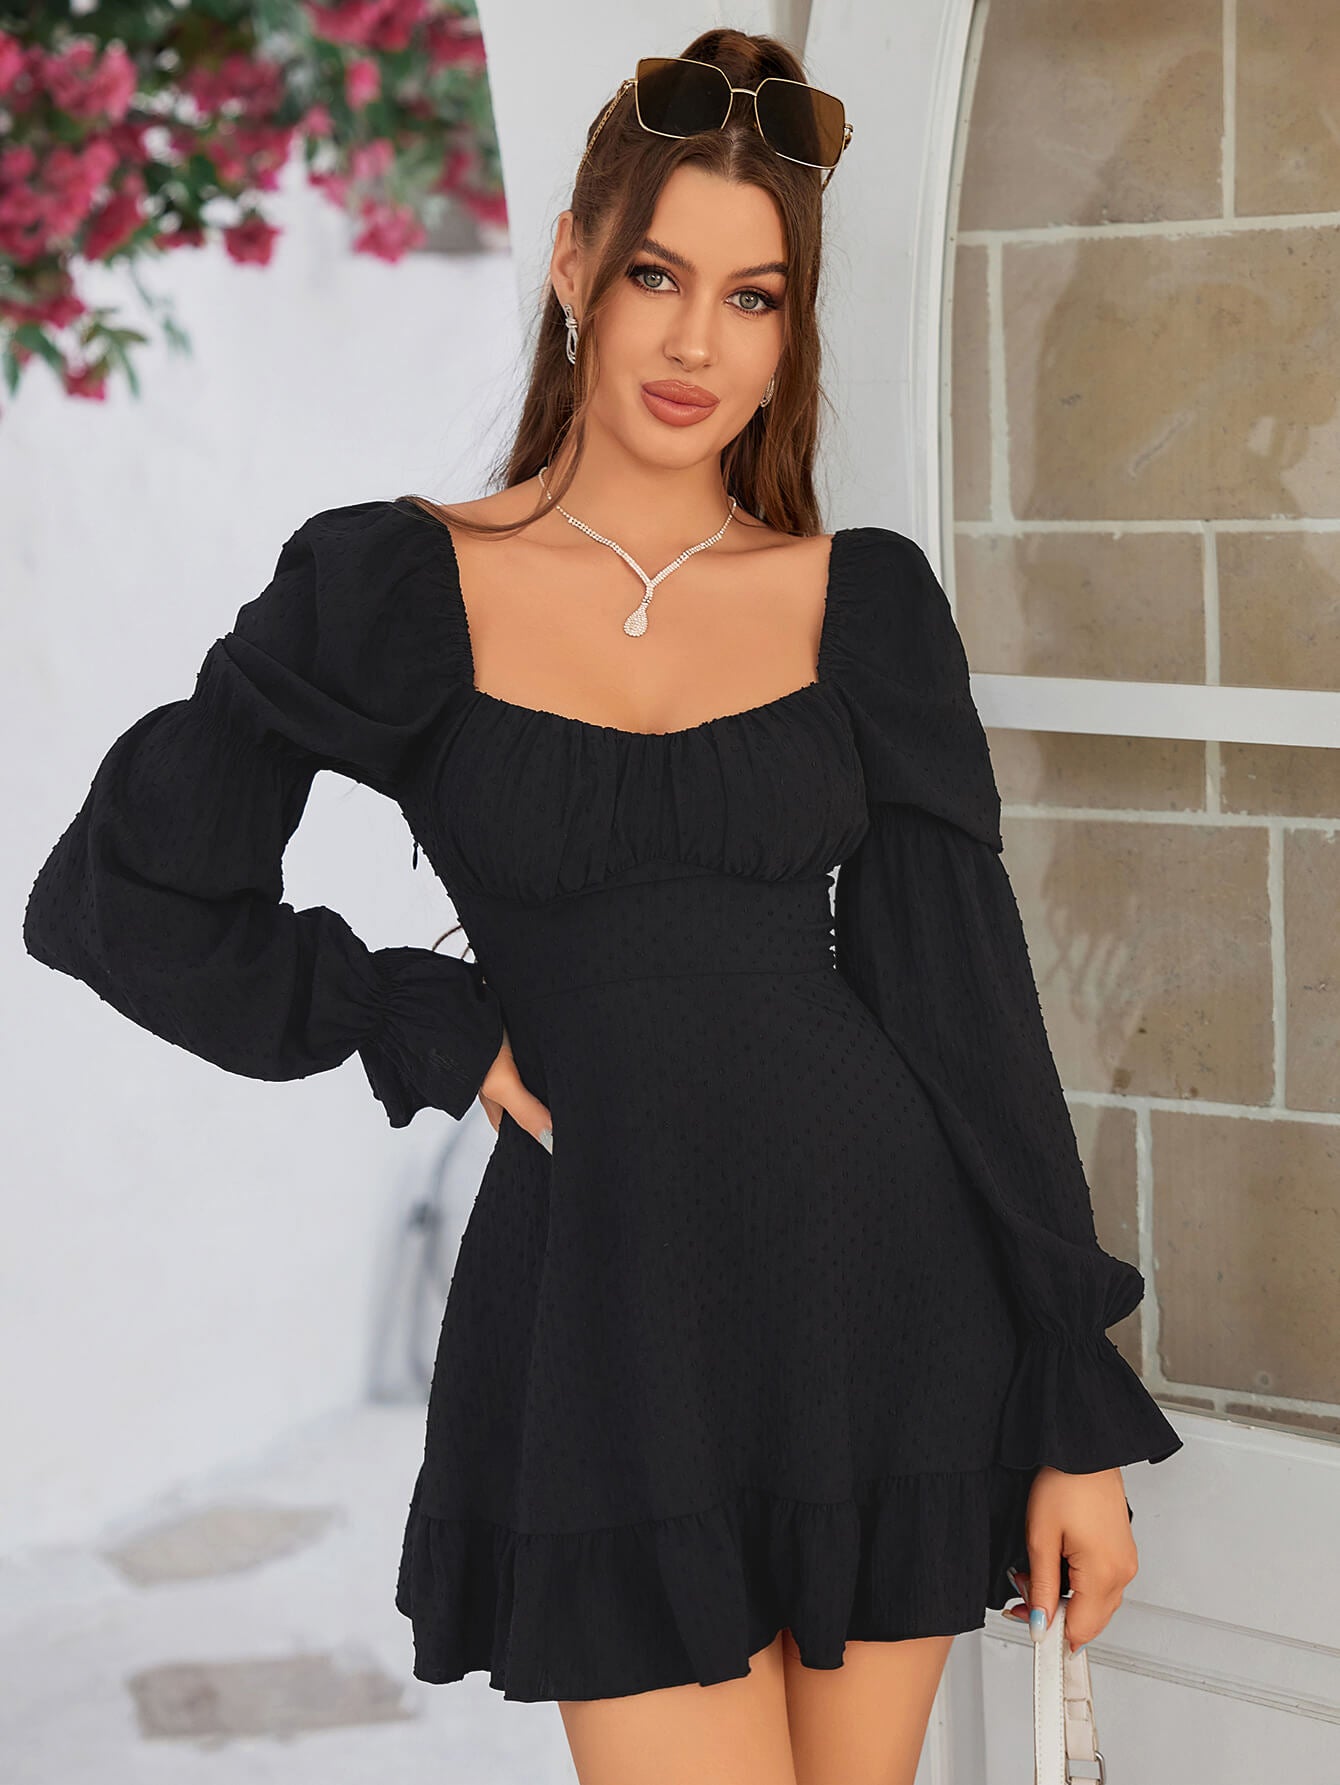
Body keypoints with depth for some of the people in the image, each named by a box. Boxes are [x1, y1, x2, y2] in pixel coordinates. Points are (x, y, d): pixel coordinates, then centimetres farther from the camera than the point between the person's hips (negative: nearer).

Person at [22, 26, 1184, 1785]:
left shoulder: (866, 598, 5)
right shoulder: (398, 586, 0)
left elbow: (963, 986, 3)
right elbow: (123, 895, 1)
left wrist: (1078, 1416, 1)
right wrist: (438, 1034, -2)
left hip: (880, 1291, 2)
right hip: (606, 1308, -2)